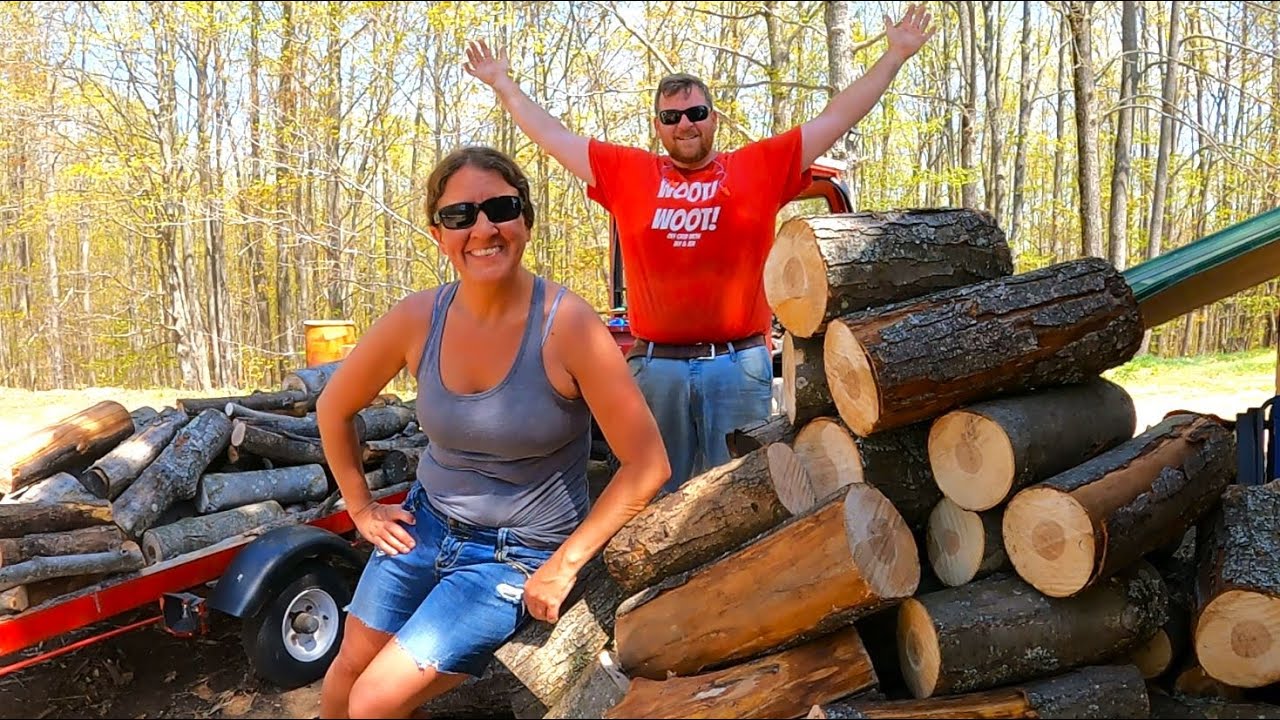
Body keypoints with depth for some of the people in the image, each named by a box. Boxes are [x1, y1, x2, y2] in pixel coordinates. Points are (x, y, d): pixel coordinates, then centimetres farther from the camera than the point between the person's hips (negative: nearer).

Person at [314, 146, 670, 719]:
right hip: (425, 523, 5)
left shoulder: (567, 325, -24)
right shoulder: (418, 318, -11)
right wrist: (360, 507, 9)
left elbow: (647, 465, -20)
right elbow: (334, 407, 8)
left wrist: (564, 565, -16)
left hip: (518, 555, -4)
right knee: (350, 663, 14)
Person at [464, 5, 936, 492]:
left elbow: (836, 118, 9)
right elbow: (552, 136, 17)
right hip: (655, 363, 2)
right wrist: (503, 84, 21)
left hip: (739, 362, -1)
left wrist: (895, 55, 8)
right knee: (656, 494, 13)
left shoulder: (761, 166, 7)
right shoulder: (627, 173, 10)